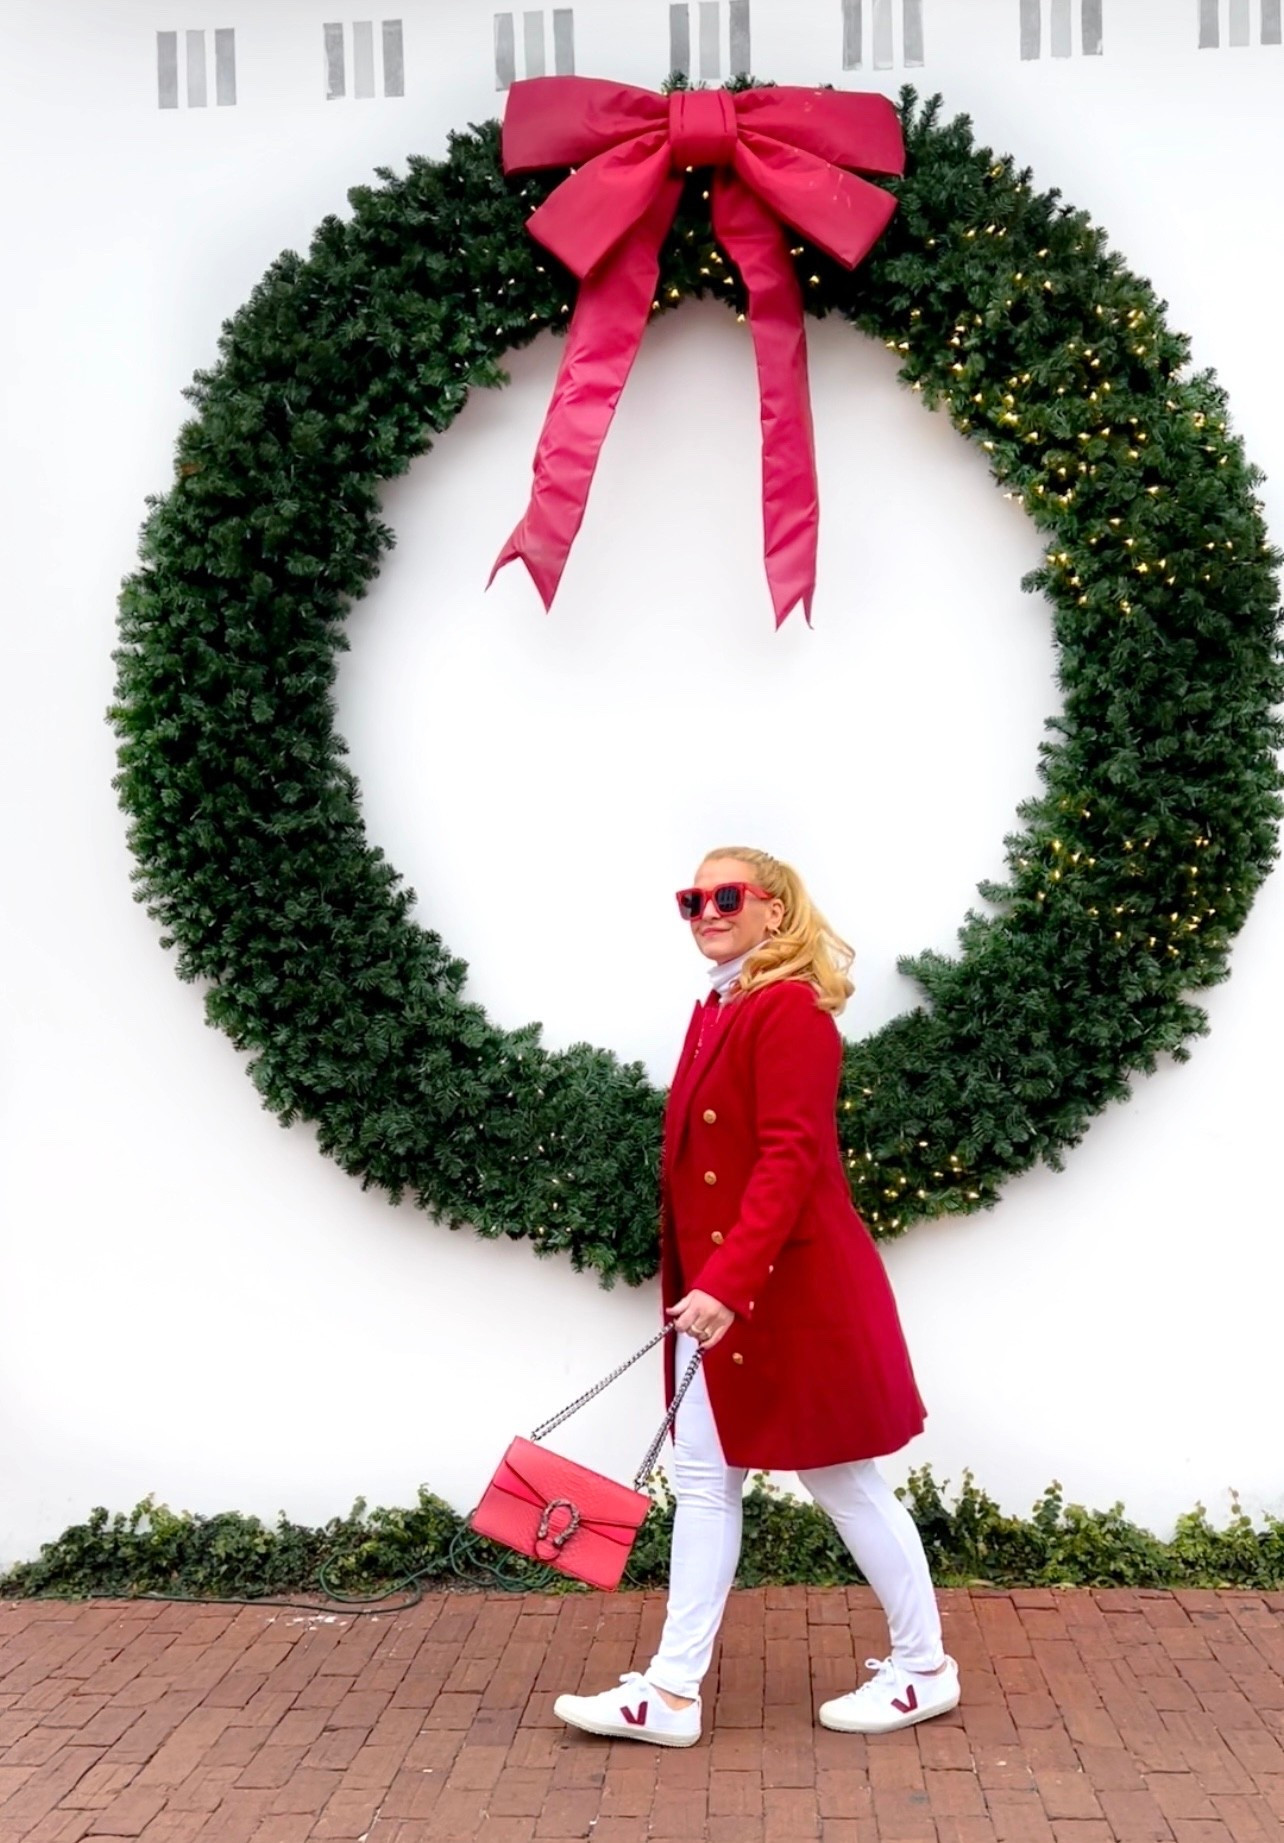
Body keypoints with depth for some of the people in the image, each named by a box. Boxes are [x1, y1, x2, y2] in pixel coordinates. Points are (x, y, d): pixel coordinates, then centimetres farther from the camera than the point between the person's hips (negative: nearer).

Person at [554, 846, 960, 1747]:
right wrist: (696, 1281, 16)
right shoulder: (717, 1010, 10)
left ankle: (924, 1669, 26)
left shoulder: (790, 1008, -16)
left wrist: (727, 1282, -29)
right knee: (705, 1483, 11)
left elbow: (789, 1159, -23)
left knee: (845, 1480, 7)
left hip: (791, 1289, -9)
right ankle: (673, 1692, 19)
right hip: (717, 1289, 9)